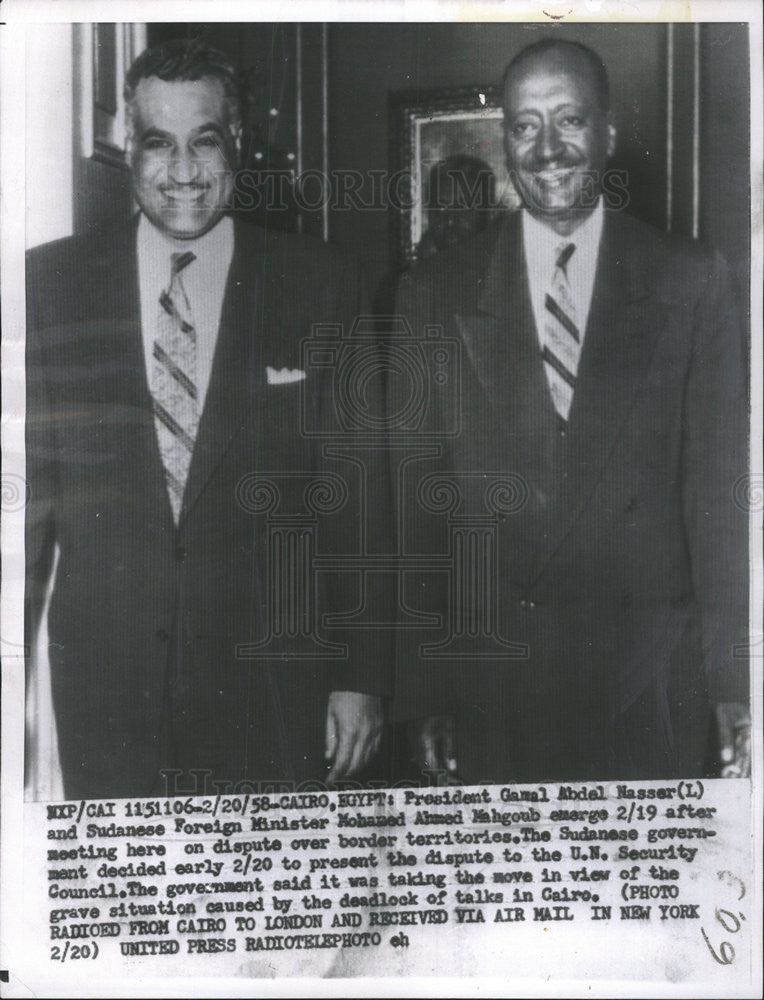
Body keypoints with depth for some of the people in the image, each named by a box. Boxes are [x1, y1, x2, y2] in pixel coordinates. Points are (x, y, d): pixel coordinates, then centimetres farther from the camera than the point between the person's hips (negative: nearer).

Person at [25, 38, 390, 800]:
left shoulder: (319, 287, -1)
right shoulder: (50, 286, 2)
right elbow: (26, 489, 5)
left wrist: (361, 677, -2)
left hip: (274, 686, -1)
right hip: (104, 693, 1)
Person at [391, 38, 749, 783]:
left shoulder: (693, 284, 1)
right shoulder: (437, 294, 2)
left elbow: (718, 488, -1)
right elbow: (417, 503, 2)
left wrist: (732, 684, -5)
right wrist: (422, 691, 0)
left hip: (653, 678, 0)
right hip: (490, 678, 1)